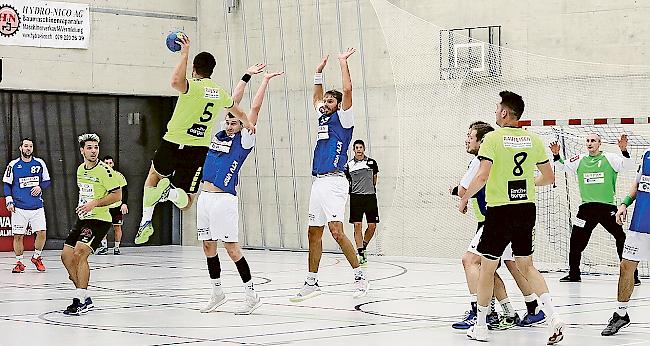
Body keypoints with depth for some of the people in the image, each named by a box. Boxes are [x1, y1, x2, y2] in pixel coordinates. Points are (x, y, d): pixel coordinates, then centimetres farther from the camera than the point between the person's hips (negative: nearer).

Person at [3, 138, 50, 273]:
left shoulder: (40, 163, 7)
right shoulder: (13, 165, 3)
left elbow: (47, 181, 13)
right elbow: (7, 184, 7)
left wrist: (40, 187, -7)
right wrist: (9, 201, -3)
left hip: (37, 207, 1)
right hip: (19, 207, -1)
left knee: (41, 233, -8)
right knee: (18, 236, -1)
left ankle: (37, 257, 15)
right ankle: (19, 263, 12)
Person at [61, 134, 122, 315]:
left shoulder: (104, 170, -14)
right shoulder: (81, 169, 11)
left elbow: (117, 195, -17)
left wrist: (94, 203, -23)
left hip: (99, 220, -9)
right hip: (82, 219, 9)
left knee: (79, 253, -22)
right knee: (66, 255, 6)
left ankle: (80, 300, -18)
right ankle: (85, 299, 16)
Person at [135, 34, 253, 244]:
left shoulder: (193, 86, -10)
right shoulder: (220, 92, 8)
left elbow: (176, 81, -35)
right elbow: (239, 113, 26)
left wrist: (185, 54, -25)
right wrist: (247, 125, 46)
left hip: (175, 142, -3)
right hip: (200, 149, 3)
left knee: (154, 176, 27)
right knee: (186, 203, 7)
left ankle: (146, 220, 10)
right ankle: (174, 192, -29)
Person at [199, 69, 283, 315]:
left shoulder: (244, 141, -1)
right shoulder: (220, 136, 15)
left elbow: (255, 108, -4)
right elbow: (232, 103, 20)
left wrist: (265, 81, -1)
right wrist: (246, 77, 24)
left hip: (224, 199, -7)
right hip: (205, 196, 7)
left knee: (231, 247, -8)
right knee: (208, 246, 10)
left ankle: (252, 295, -2)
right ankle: (217, 293, 21)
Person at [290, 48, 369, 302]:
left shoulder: (343, 119, -1)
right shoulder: (323, 118, 19)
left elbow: (347, 90, -14)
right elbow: (316, 96, 37)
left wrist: (343, 63, -6)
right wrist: (319, 72, 32)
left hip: (333, 182, -8)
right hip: (318, 183, 9)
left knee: (336, 231, -17)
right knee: (314, 233, 9)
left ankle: (360, 277, -9)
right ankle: (311, 283, 15)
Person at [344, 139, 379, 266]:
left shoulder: (372, 162, 6)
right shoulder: (349, 165, 4)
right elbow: (346, 182, 12)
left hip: (370, 197, 1)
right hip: (356, 197, -1)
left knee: (372, 226, -1)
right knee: (357, 225, -8)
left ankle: (364, 246, 22)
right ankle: (360, 253, -2)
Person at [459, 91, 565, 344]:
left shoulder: (493, 138, -10)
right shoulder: (533, 140, 5)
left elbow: (482, 177, -18)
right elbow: (549, 178, 10)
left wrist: (464, 199, -3)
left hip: (500, 210, -5)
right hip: (527, 208, 5)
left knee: (487, 267, 9)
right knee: (526, 266, 15)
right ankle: (552, 317, -3)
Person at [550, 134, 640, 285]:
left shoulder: (610, 158, 0)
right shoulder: (580, 160, 10)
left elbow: (628, 166, -9)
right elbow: (561, 167, 15)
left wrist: (624, 150, -26)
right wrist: (556, 155, -4)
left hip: (607, 207, -3)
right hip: (587, 207, 3)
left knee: (621, 238, -9)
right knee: (576, 241, 4)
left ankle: (631, 275, -1)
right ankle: (574, 274, 20)